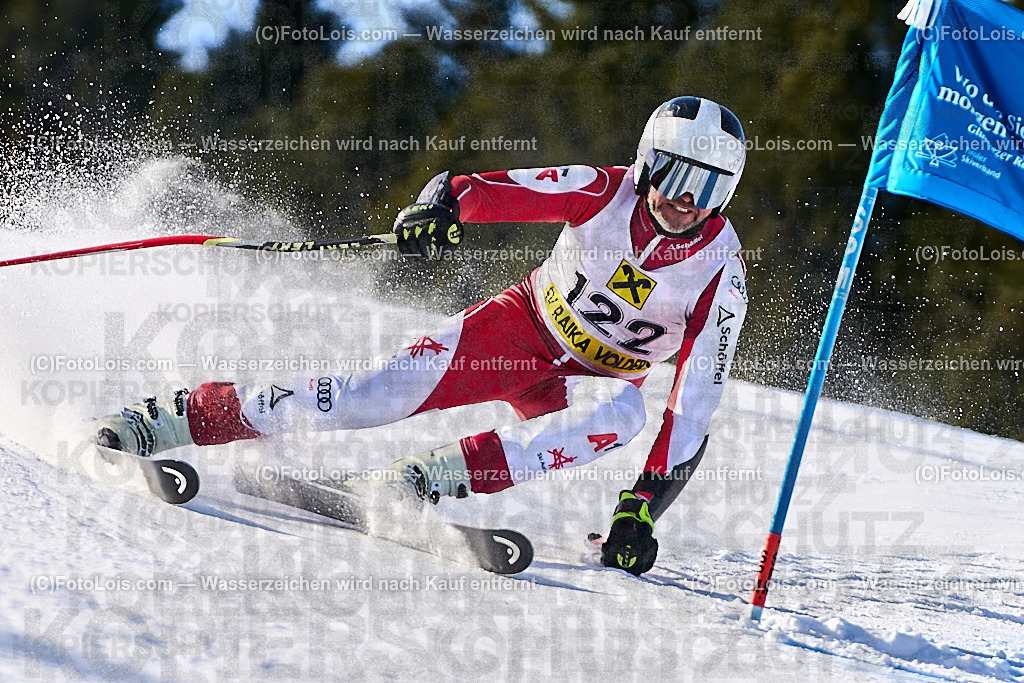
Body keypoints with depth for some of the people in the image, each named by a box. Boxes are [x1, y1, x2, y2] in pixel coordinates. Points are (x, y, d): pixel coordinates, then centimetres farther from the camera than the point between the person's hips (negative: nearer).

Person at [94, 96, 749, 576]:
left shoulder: (721, 271, -21)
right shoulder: (605, 193, -18)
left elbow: (696, 403, -23)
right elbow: (486, 190, -22)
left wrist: (645, 504, -32)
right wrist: (442, 203, -47)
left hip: (591, 380, 0)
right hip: (524, 323, 0)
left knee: (625, 412, -37)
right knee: (382, 392, -21)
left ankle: (422, 479, -38)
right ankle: (171, 418, -12)